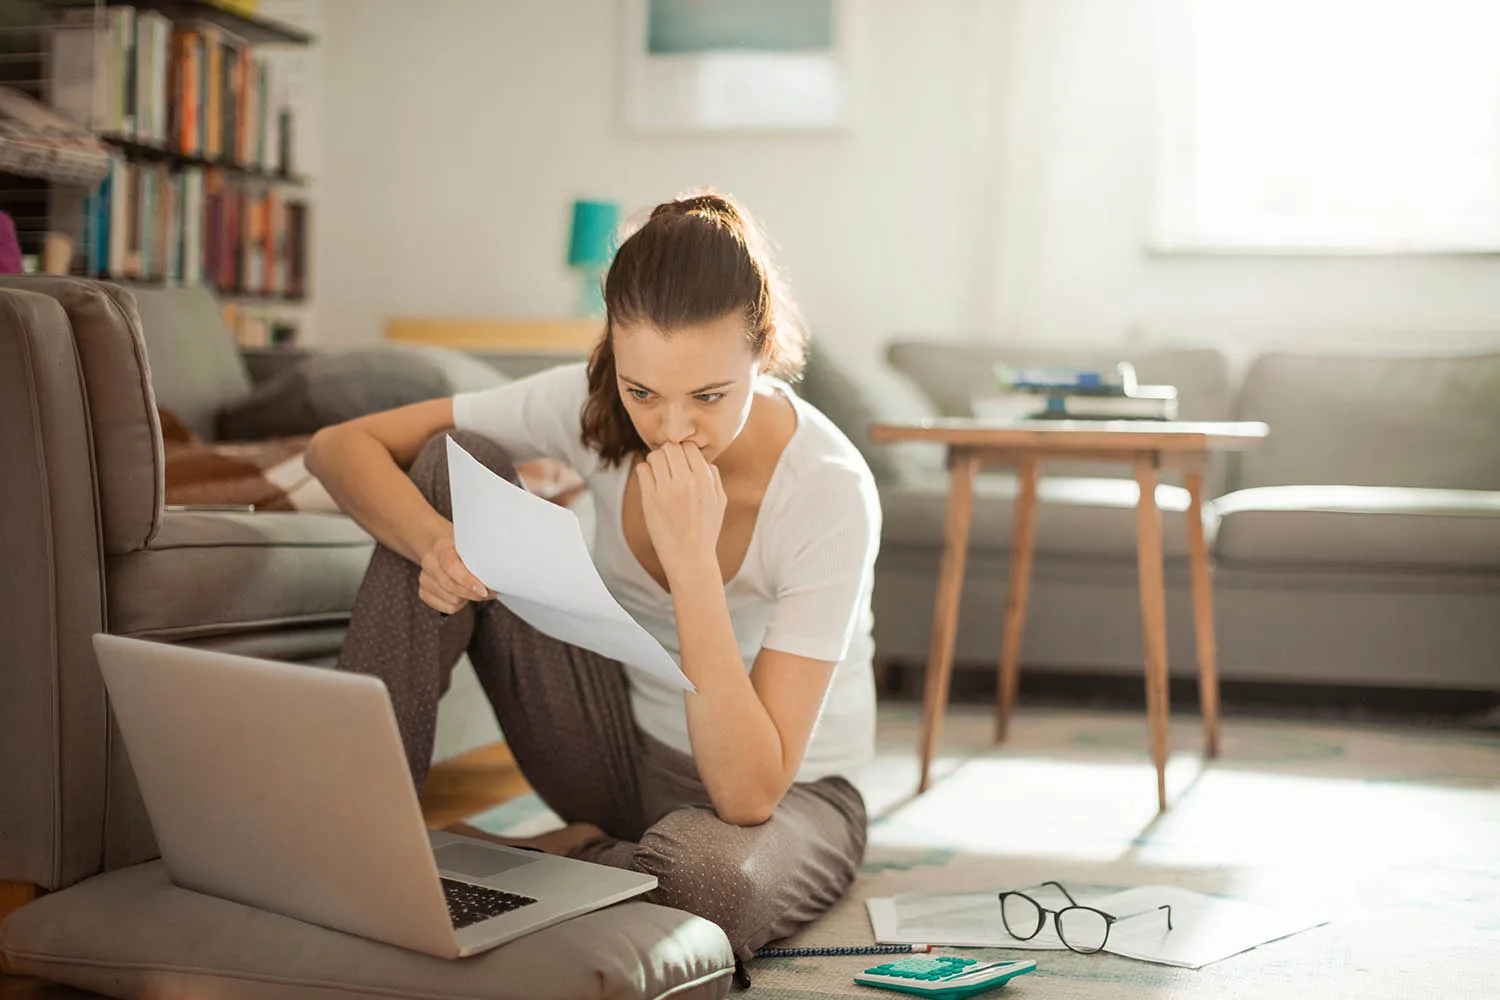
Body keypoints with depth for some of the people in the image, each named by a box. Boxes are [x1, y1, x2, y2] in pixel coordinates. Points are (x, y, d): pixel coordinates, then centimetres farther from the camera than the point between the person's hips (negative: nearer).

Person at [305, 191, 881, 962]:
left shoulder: (830, 492, -28)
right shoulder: (591, 405, -16)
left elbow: (749, 794, -32)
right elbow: (340, 445, -12)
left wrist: (693, 559, -39)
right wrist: (435, 541, -33)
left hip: (785, 795, -4)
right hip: (625, 751, 4)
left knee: (704, 878, -43)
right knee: (452, 465, -14)